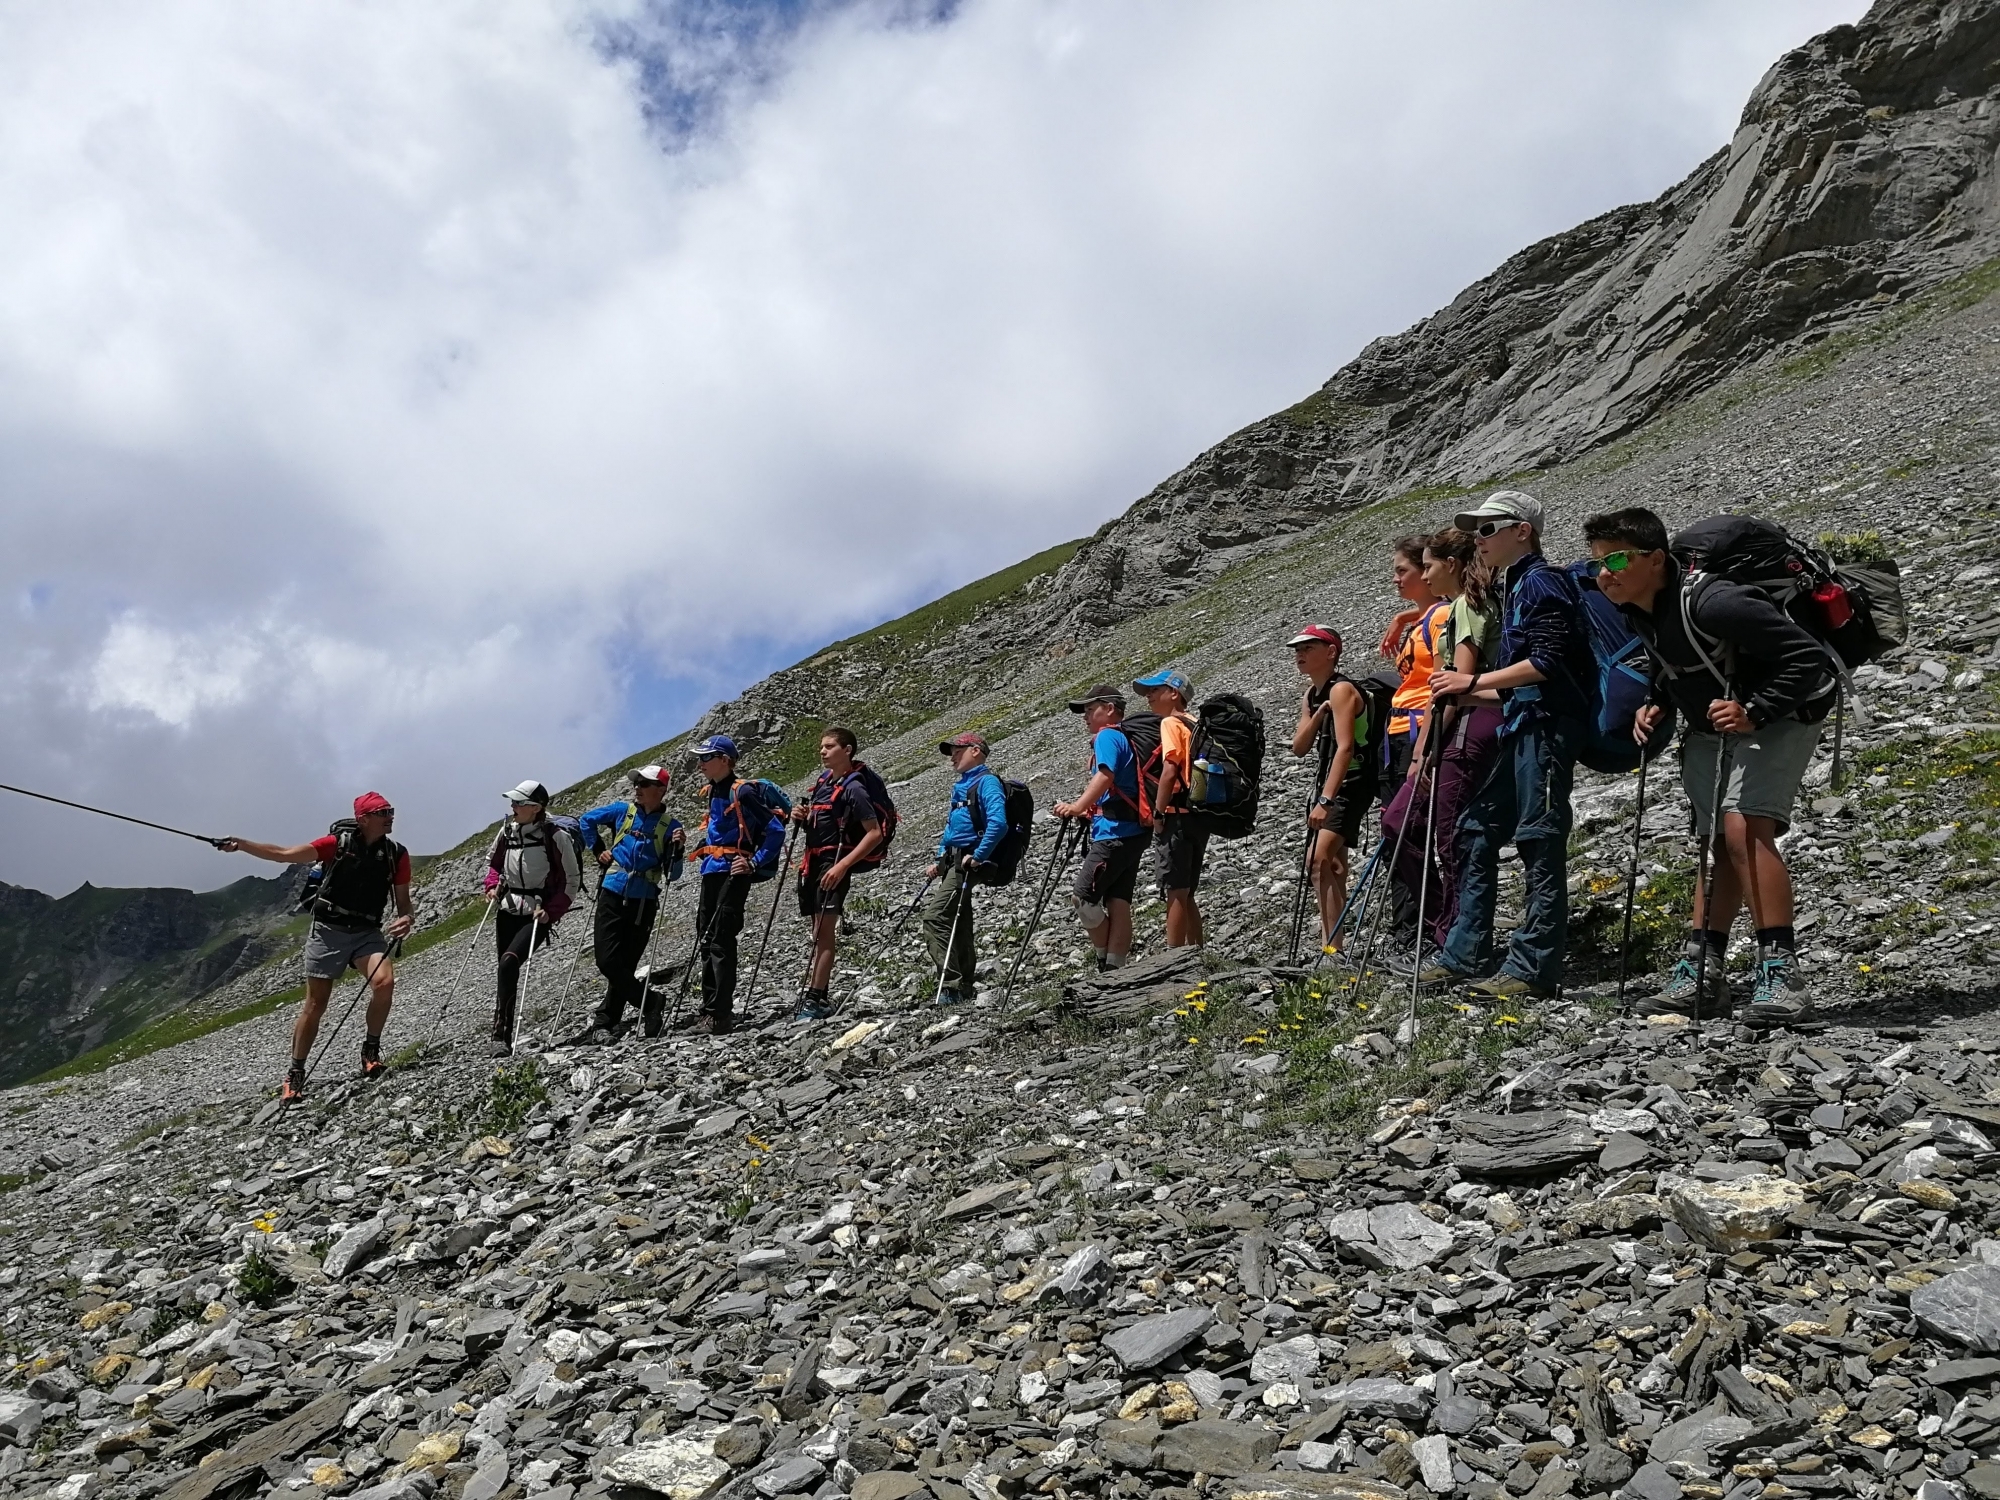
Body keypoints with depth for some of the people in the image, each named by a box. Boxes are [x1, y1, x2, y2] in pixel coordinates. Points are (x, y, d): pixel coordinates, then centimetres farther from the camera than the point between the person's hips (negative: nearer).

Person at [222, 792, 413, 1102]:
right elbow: (285, 854, -7)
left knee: (384, 981, -26)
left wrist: (406, 919, -16)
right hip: (328, 929, -1)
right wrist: (241, 844, -16)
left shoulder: (397, 854, 1)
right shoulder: (338, 843, -6)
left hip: (367, 932, 1)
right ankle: (295, 1074, 19)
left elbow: (403, 902, 6)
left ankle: (371, 1049, -4)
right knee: (315, 1005, 3)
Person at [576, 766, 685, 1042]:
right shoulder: (623, 810, 5)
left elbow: (671, 874, -3)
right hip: (612, 895, 2)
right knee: (607, 962, -4)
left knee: (625, 964, 4)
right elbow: (587, 820, 21)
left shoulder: (670, 825, -1)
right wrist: (598, 849, 16)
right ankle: (650, 1002, 9)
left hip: (643, 902, -2)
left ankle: (604, 1023, 14)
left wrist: (678, 849, -19)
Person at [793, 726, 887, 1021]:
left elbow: (875, 834, -18)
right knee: (818, 929, 10)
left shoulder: (853, 789, -13)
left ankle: (816, 999, -15)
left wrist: (843, 865, -24)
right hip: (813, 860, 9)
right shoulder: (822, 778, 12)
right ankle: (816, 995, 14)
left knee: (825, 929, -13)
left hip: (835, 863, -9)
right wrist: (802, 816, 2)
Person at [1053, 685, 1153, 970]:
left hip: (1115, 833, -10)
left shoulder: (1107, 736, -5)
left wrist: (1077, 807, -30)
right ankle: (1116, 968, 2)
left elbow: (1105, 776, -22)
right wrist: (1089, 811, 24)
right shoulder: (1128, 739, 23)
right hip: (1133, 832, 10)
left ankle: (1105, 963, -4)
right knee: (1118, 901, 4)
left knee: (1083, 895, -10)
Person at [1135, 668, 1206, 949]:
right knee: (1185, 895, 15)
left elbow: (1169, 771, -17)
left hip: (1176, 817, -8)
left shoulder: (1170, 723, -6)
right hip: (1198, 815, 8)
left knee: (1175, 894, -7)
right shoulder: (1195, 725, 17)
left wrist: (1158, 813, -14)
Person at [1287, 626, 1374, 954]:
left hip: (1353, 783, -10)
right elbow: (1299, 748, 6)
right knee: (1330, 865, 13)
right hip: (1331, 782, 10)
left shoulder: (1341, 690, -16)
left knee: (1318, 858, -21)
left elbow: (1345, 748, -25)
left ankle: (1331, 948, -21)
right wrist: (1317, 714, -11)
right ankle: (1331, 945, 22)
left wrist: (1325, 800, -32)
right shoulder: (1309, 697, 11)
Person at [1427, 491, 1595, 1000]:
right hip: (1519, 727, 10)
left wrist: (1474, 681, -14)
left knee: (1539, 842, -8)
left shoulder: (1541, 582, -9)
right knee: (1476, 831, 9)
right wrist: (1471, 691, 18)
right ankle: (1465, 956, 14)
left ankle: (1534, 968, -5)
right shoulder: (1513, 586, 20)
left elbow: (1547, 662, -18)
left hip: (1545, 724, -10)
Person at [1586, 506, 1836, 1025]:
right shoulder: (1636, 610, -4)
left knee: (1745, 827, -24)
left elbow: (1806, 656, -29)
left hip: (1777, 717, -8)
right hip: (1709, 729, 8)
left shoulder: (1710, 603, -31)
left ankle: (1781, 970, -19)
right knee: (1718, 843, 9)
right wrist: (1656, 704, 1)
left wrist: (1752, 712, -34)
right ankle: (1701, 973, 12)